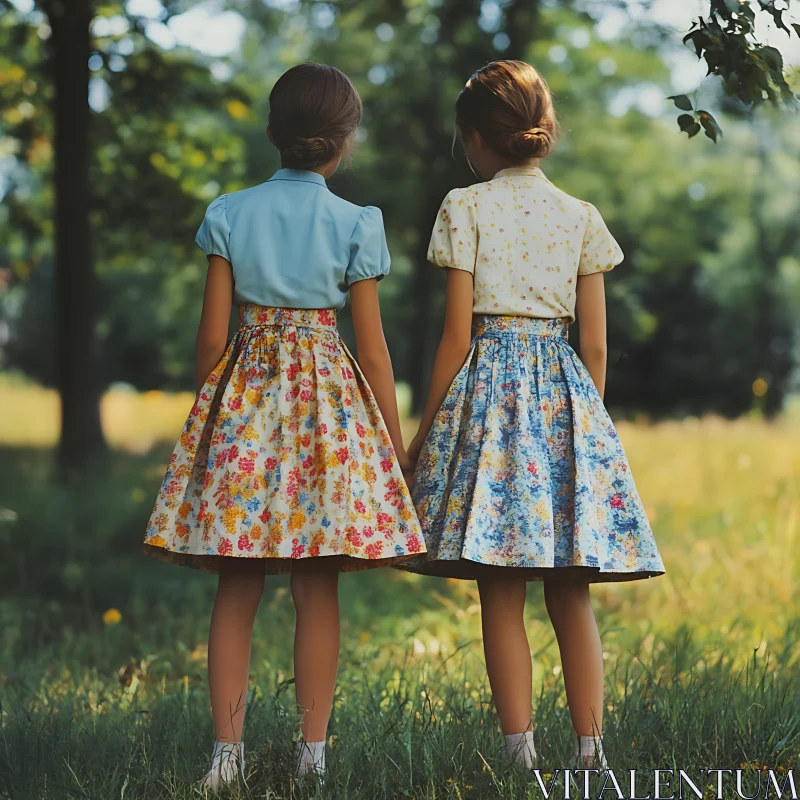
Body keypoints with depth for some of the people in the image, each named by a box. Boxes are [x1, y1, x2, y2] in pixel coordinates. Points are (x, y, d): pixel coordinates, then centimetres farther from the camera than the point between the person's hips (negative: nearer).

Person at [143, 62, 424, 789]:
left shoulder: (229, 214, 1)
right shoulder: (356, 224, -2)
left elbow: (212, 334, 1)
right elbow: (373, 347, -1)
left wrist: (207, 415, 14)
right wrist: (396, 443, 6)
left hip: (244, 390, 1)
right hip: (327, 400, -1)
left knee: (236, 590, 4)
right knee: (317, 590, 3)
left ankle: (228, 751, 4)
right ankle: (313, 750, 5)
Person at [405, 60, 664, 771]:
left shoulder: (466, 207, -1)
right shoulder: (582, 217, 9)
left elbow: (457, 333, -4)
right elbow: (597, 345, 7)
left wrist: (426, 430, 2)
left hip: (488, 384, -3)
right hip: (564, 391, 3)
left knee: (502, 597, 0)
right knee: (572, 599, 7)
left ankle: (522, 752, -1)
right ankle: (590, 749, 4)